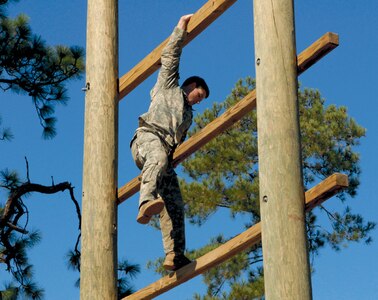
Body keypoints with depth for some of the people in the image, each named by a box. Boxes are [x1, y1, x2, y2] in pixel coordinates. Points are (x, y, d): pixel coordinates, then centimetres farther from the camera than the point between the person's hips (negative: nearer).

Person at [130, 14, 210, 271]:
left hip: (165, 154, 7)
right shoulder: (169, 86, 25)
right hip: (148, 137, -7)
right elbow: (170, 56, 15)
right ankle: (147, 203, -68)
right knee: (158, 156, -41)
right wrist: (182, 28, 17)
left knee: (175, 204, -11)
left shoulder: (188, 115, 40)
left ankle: (175, 256, -22)